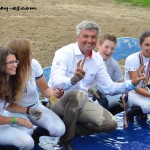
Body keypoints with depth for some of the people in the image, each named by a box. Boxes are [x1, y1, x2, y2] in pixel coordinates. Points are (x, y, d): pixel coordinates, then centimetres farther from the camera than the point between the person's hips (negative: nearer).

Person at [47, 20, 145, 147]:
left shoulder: (97, 60, 3)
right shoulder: (64, 53, -16)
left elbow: (109, 87, 3)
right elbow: (56, 83, -31)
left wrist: (132, 83, -12)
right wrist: (73, 80, -53)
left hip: (81, 103, 6)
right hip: (57, 100, -6)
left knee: (110, 123, -10)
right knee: (78, 94, -38)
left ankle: (68, 127, -2)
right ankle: (66, 136, -18)